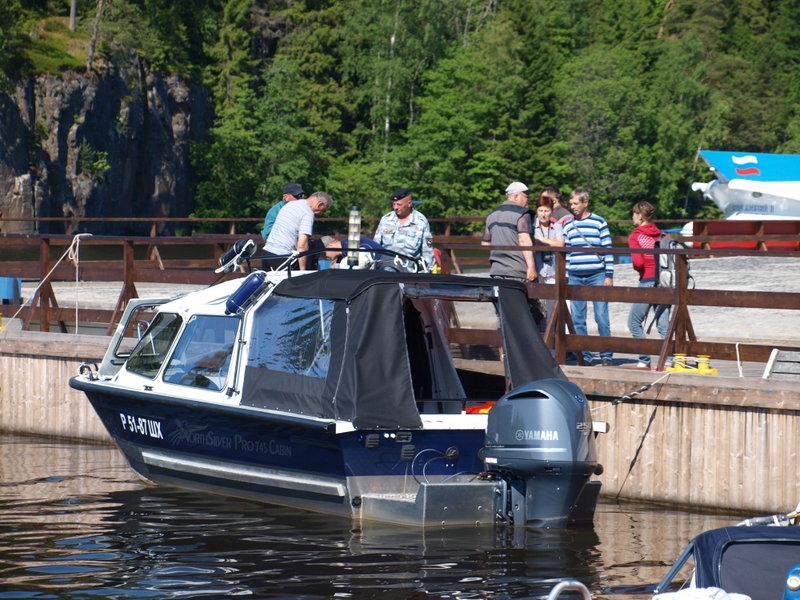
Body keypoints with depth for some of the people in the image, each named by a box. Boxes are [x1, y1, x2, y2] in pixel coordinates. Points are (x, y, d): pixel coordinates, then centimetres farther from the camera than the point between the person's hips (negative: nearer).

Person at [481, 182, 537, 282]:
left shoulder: (492, 214, 17)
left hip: (496, 270, 7)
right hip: (517, 271, -7)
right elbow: (524, 240, -19)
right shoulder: (522, 214, -7)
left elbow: (485, 243, 22)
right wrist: (531, 267, -22)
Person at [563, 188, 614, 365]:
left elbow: (608, 249, 1)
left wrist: (609, 275, -5)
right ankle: (584, 355, 9)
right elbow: (566, 253, 16)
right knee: (577, 319, 2)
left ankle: (606, 355, 2)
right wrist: (564, 278, 12)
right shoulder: (568, 226, 13)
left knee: (601, 317, -6)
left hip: (597, 276, -4)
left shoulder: (599, 222, 2)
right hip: (575, 278, 4)